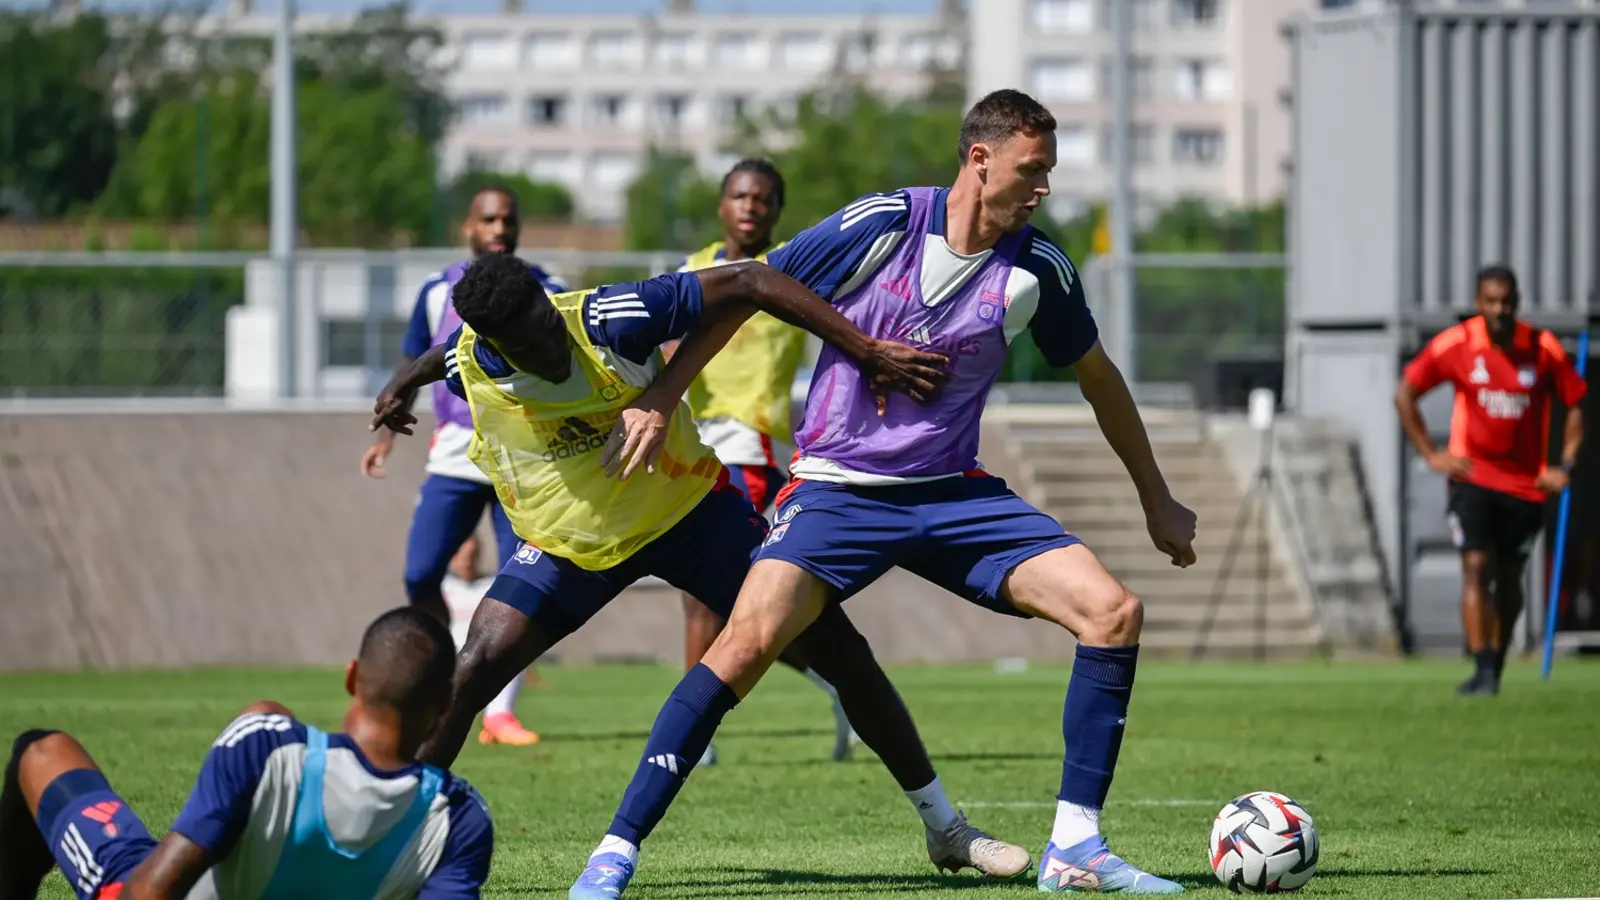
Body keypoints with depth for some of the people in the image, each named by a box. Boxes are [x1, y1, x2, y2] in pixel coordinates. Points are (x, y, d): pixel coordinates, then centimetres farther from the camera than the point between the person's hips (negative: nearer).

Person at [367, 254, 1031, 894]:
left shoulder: (612, 320, -29)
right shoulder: (468, 363, -17)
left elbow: (748, 283, -26)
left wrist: (868, 351, -29)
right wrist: (401, 387, 34)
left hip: (690, 509, -1)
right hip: (570, 545, 1)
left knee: (838, 649, -5)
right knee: (473, 671, -20)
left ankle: (944, 826, 11)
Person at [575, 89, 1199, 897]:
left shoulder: (1037, 270, -2)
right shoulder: (881, 226, -12)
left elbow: (1096, 377, 17)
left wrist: (1157, 502, 23)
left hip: (953, 494, 4)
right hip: (838, 489, -4)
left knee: (1114, 612, -12)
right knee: (749, 639, -27)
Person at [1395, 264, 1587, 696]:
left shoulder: (1544, 349, -6)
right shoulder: (1455, 344, -7)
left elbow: (1575, 405, 6)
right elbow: (1404, 394, 4)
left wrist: (1564, 467, -2)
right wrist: (1431, 454, -1)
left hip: (1525, 482, 1)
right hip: (1472, 477, -1)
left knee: (1509, 580, 8)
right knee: (1475, 568, -15)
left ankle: (1495, 667, 26)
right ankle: (1483, 670, -18)